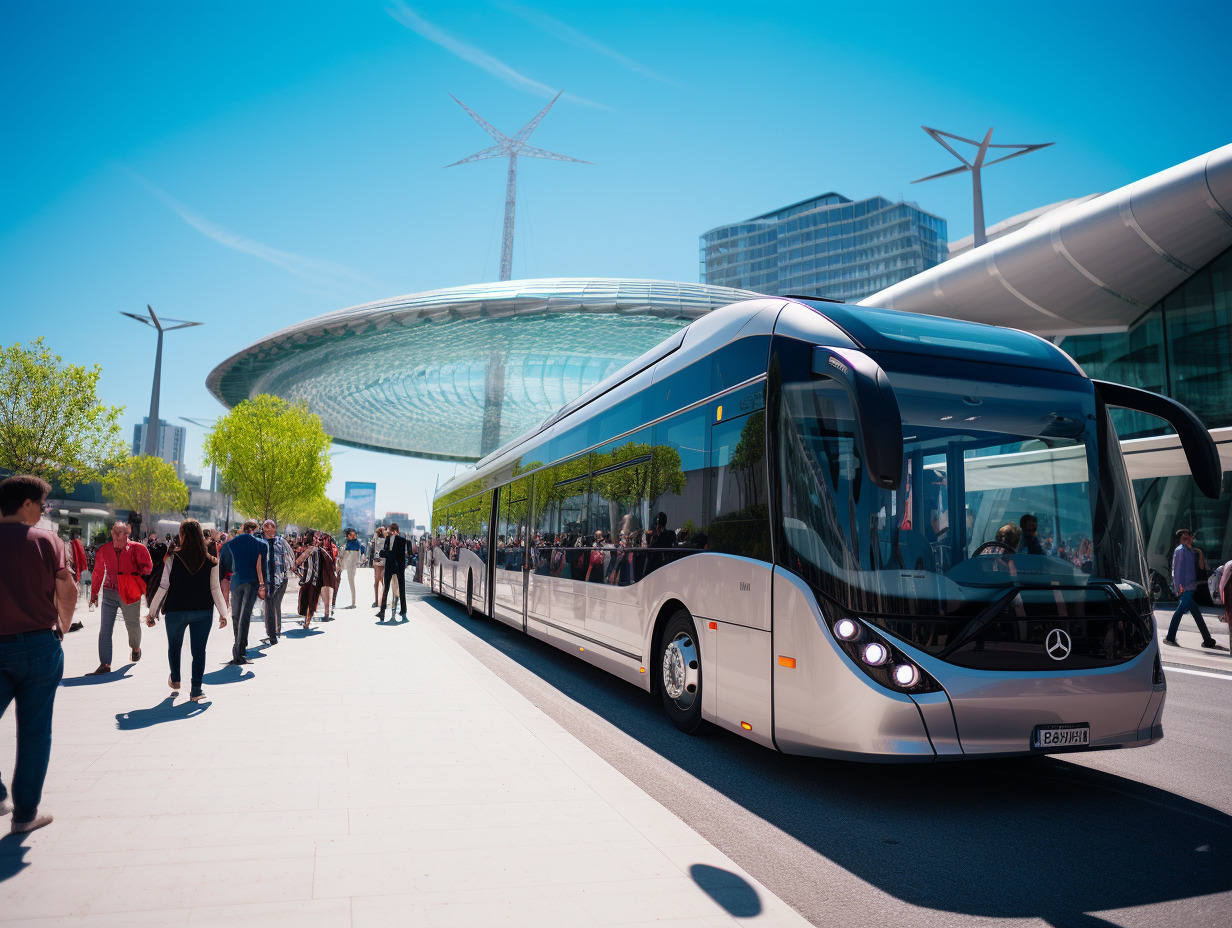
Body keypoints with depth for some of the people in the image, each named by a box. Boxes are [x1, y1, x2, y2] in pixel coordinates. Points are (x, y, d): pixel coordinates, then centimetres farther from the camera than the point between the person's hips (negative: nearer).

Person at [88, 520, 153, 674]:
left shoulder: (136, 549, -6)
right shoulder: (104, 550, 2)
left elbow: (147, 567, 4)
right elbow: (98, 572, 14)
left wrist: (134, 574, -10)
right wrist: (94, 592, 17)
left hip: (129, 594, -2)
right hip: (110, 594, 2)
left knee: (132, 625, 12)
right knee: (105, 629, -4)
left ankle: (135, 647, 44)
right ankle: (105, 664, 0)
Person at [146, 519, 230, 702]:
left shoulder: (173, 558, -9)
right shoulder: (210, 561, -4)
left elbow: (163, 587, -7)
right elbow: (215, 589, -3)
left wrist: (152, 612, 2)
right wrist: (223, 613, 2)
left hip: (176, 611, 0)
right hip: (203, 611, 0)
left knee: (174, 646, 23)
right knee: (199, 650, 6)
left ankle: (175, 680, 39)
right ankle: (196, 690, 4)